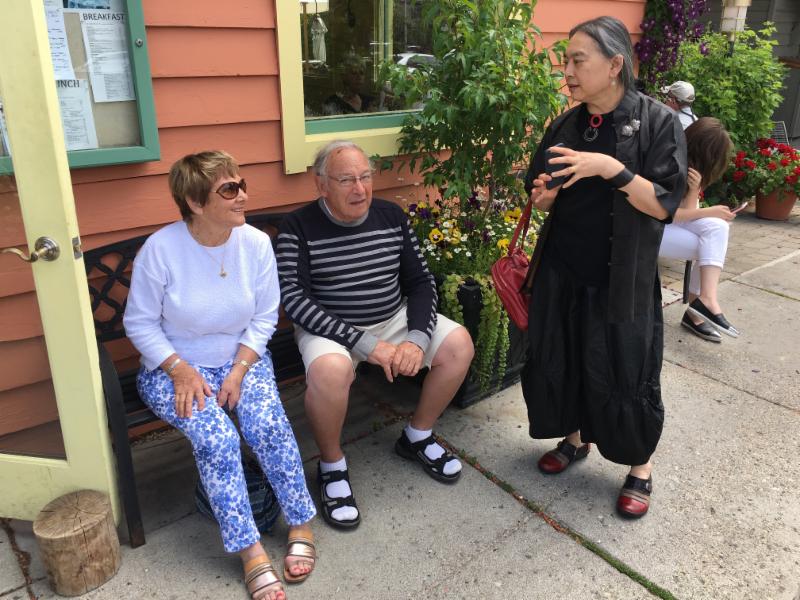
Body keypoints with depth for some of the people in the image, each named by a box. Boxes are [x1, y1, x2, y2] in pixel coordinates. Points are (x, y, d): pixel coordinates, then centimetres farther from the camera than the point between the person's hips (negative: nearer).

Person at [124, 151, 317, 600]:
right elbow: (140, 323, -7)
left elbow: (265, 317, -2)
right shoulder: (161, 249, -17)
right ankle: (250, 550, -11)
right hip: (174, 368, -2)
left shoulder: (256, 242, -9)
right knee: (217, 439, -26)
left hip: (241, 359, 2)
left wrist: (239, 370, -13)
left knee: (269, 423, -24)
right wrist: (181, 371, -17)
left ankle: (301, 523, -4)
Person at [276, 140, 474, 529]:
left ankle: (417, 438, 12)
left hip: (394, 319, 5)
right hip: (329, 328, -5)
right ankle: (332, 467, -6)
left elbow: (421, 281, 3)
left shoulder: (391, 216, -1)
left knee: (459, 344, -11)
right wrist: (366, 344, -28)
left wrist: (417, 339, -16)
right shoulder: (299, 228, -14)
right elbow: (294, 299, -22)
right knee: (330, 371, -37)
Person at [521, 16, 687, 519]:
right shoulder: (564, 126, 5)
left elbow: (664, 205, -15)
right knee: (558, 361, 11)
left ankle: (641, 468, 26)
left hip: (622, 277, -4)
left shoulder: (658, 122, -9)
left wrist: (611, 169, -27)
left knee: (623, 373, 3)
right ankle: (576, 438, 37)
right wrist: (545, 193, -12)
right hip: (561, 272, 5)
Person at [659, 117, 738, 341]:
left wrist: (694, 189, -18)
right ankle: (704, 302, -9)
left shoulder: (691, 165, 6)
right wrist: (709, 212, -14)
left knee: (717, 227, -14)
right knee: (711, 246, -18)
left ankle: (704, 301, -13)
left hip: (669, 222, 8)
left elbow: (687, 211, 1)